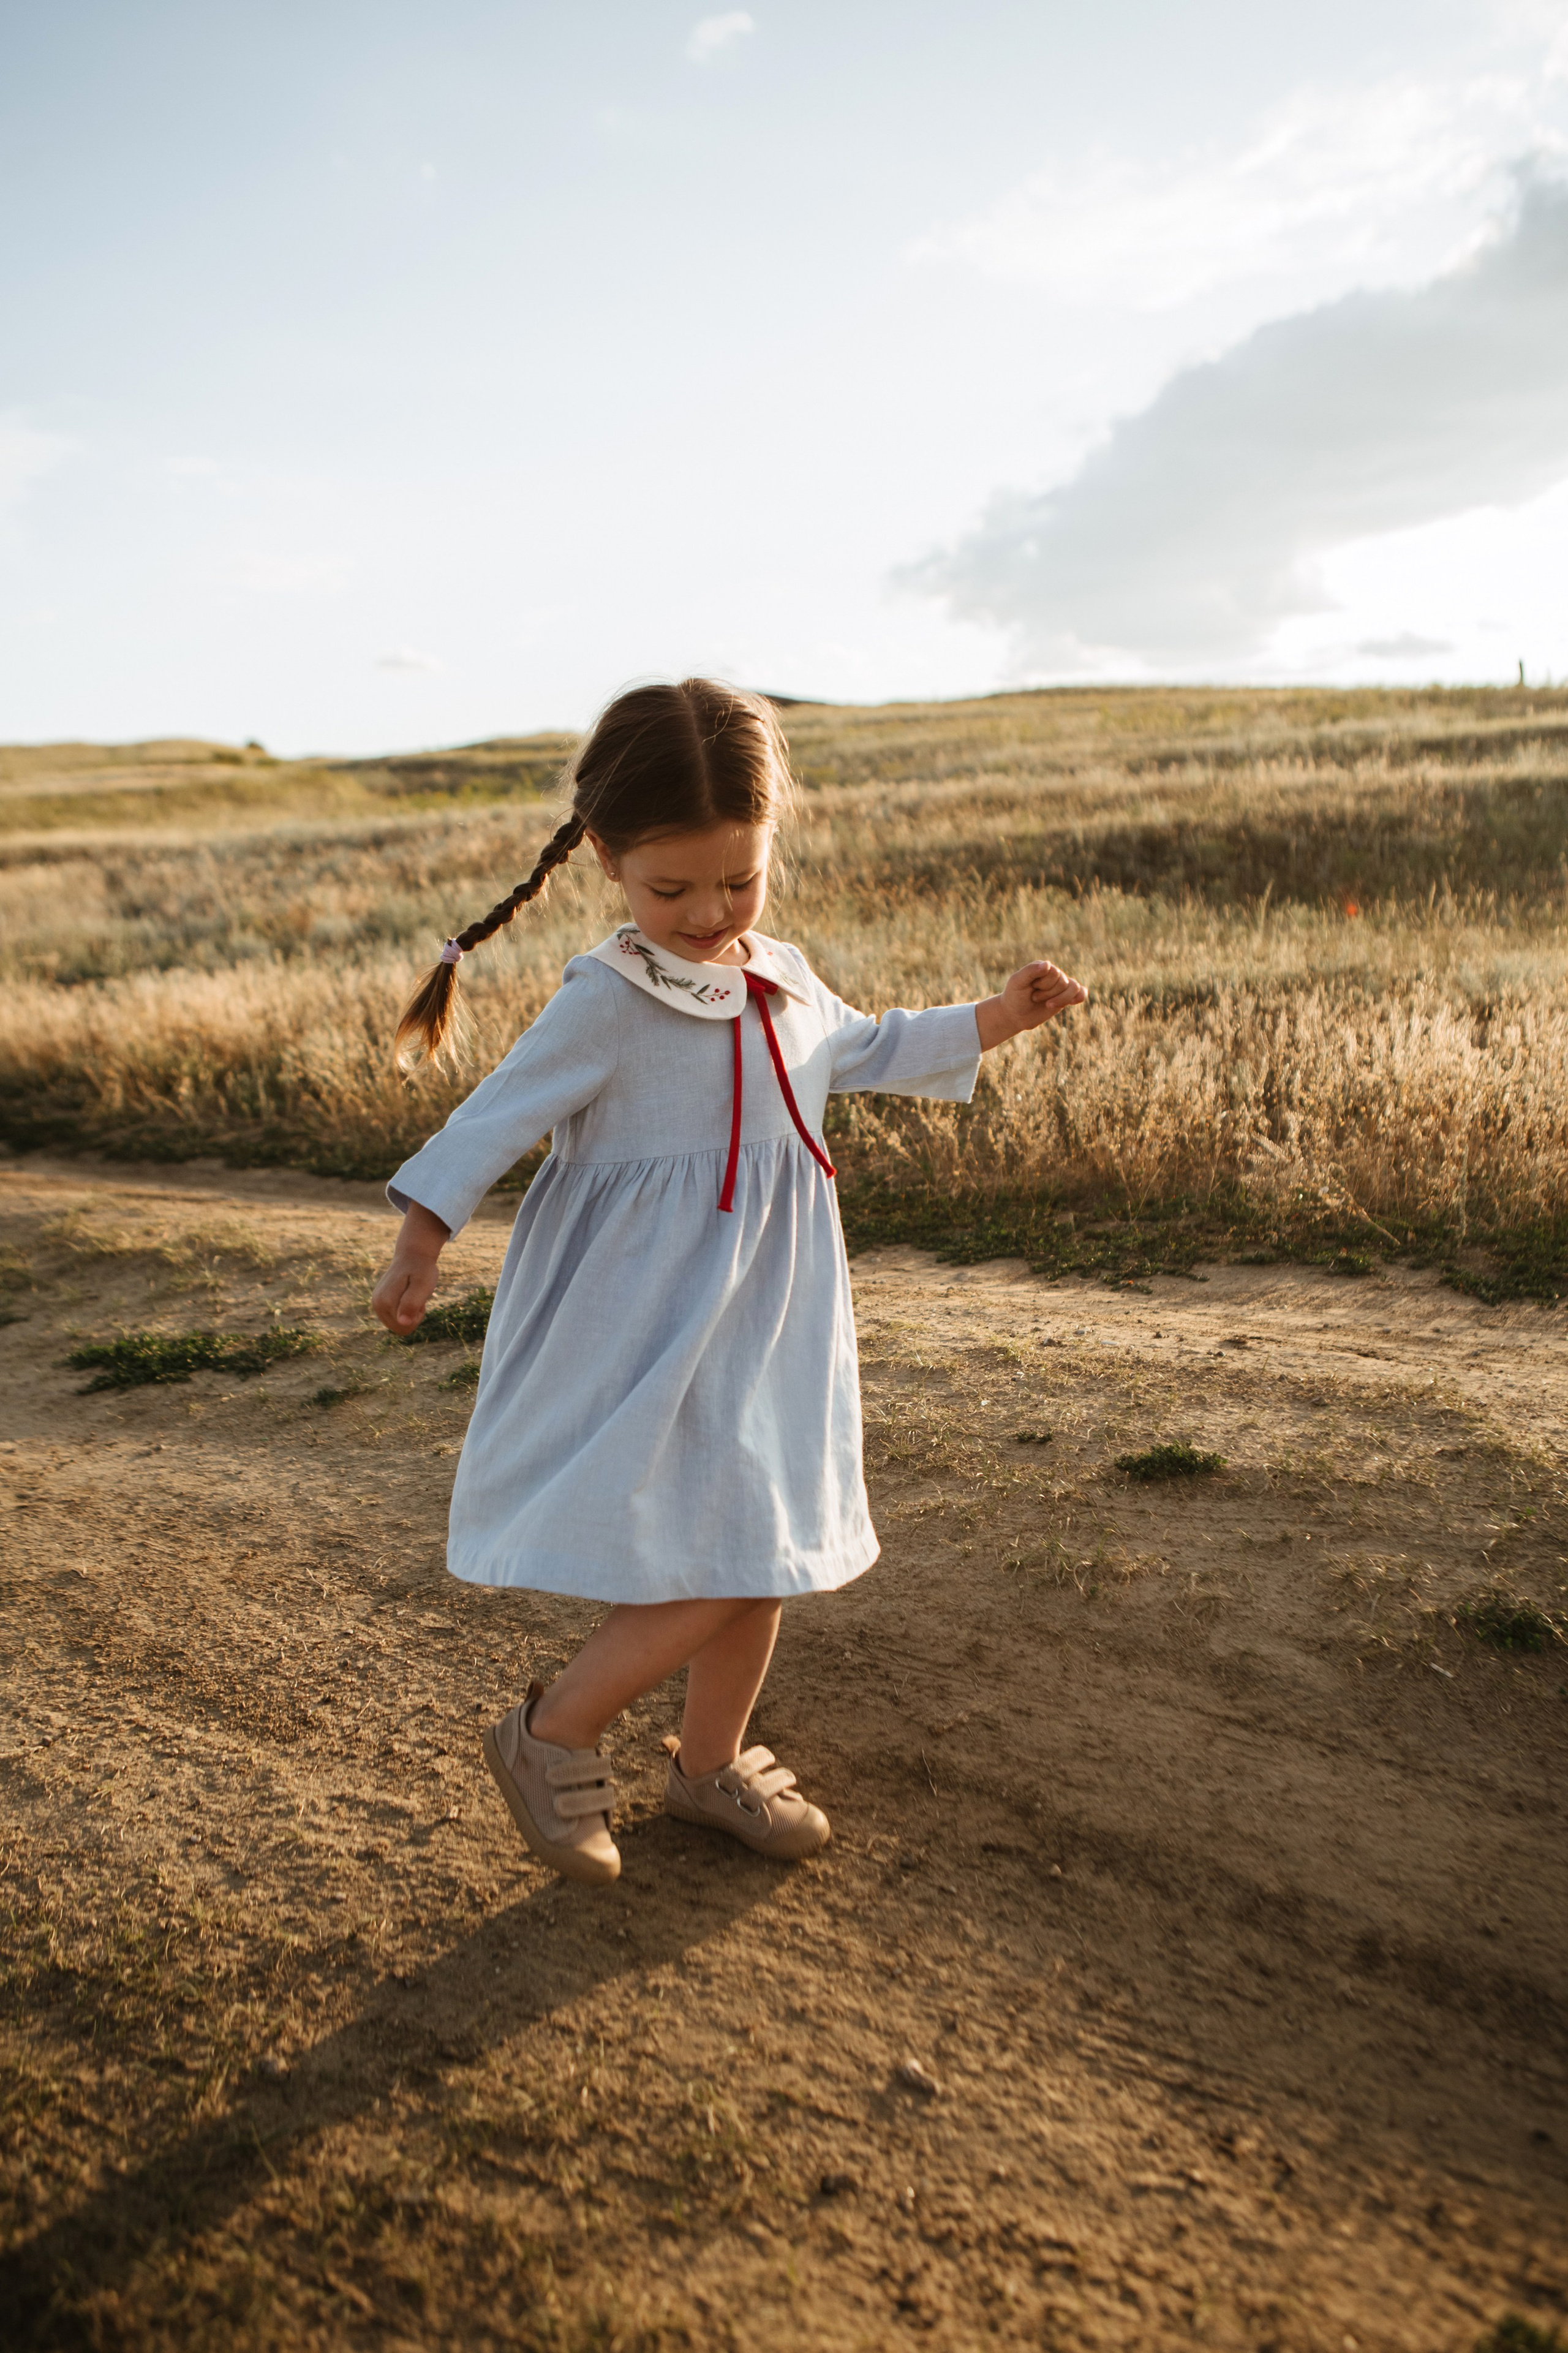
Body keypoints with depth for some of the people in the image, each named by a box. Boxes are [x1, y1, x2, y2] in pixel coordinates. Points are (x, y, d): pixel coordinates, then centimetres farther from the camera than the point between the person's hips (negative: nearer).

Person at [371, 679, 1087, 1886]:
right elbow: (499, 1116, -13)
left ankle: (711, 1762, 37)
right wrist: (421, 1243, -16)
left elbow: (870, 1050, 26)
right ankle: (551, 1736, 14)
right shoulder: (605, 1004, -15)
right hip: (651, 1344, -7)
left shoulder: (784, 981, 8)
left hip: (762, 1332, 8)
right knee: (702, 1576, -11)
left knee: (760, 1556, 15)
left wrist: (997, 1017, 23)